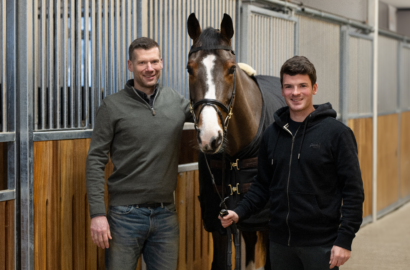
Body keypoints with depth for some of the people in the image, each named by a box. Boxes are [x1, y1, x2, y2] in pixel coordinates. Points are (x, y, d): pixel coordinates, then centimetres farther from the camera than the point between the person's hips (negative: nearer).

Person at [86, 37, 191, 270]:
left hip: (166, 215, 4)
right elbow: (96, 161, -6)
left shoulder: (175, 101, 7)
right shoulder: (113, 106, -4)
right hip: (126, 214, -3)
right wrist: (98, 213, -14)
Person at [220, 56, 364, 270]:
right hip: (279, 242, 4)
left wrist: (345, 239, -14)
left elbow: (353, 190, -8)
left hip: (320, 244, -4)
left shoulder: (336, 132, -7)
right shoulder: (272, 134, 7)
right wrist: (239, 213, -3)